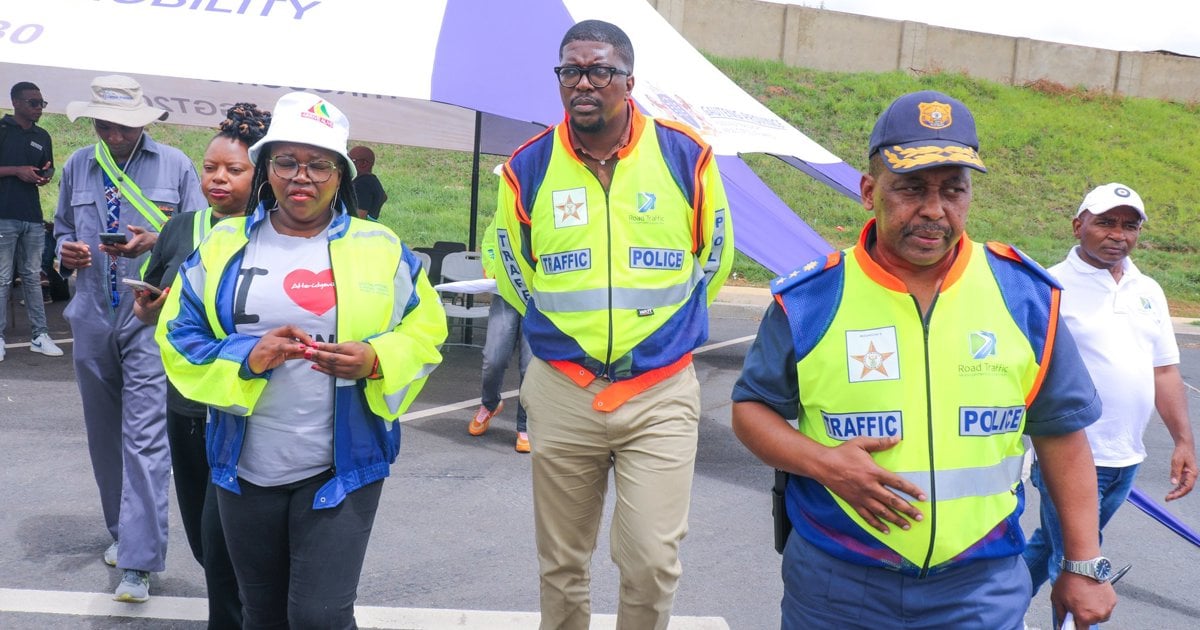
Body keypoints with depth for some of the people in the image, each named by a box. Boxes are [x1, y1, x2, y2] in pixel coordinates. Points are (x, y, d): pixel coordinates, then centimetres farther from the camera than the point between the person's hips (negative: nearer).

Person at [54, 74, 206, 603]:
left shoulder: (175, 165, 1)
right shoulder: (76, 167, 11)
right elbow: (61, 228, 21)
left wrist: (156, 243, -19)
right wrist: (66, 251, -2)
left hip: (151, 318, -4)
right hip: (92, 318, 5)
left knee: (144, 437, -10)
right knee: (104, 434, 14)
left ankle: (138, 563, -10)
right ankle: (123, 532, 32)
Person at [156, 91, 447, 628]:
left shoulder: (381, 248, -1)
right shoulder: (224, 244, 3)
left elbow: (425, 333, 2)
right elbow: (178, 337, 3)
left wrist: (376, 361, -19)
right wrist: (248, 357, -16)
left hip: (342, 467, -2)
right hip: (246, 467, 3)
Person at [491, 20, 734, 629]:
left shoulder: (686, 155, -3)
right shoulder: (528, 167, -1)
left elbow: (715, 257, 11)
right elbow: (513, 272, 15)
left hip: (660, 393, -1)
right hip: (561, 392, 2)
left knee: (652, 560, -5)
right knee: (561, 562, 13)